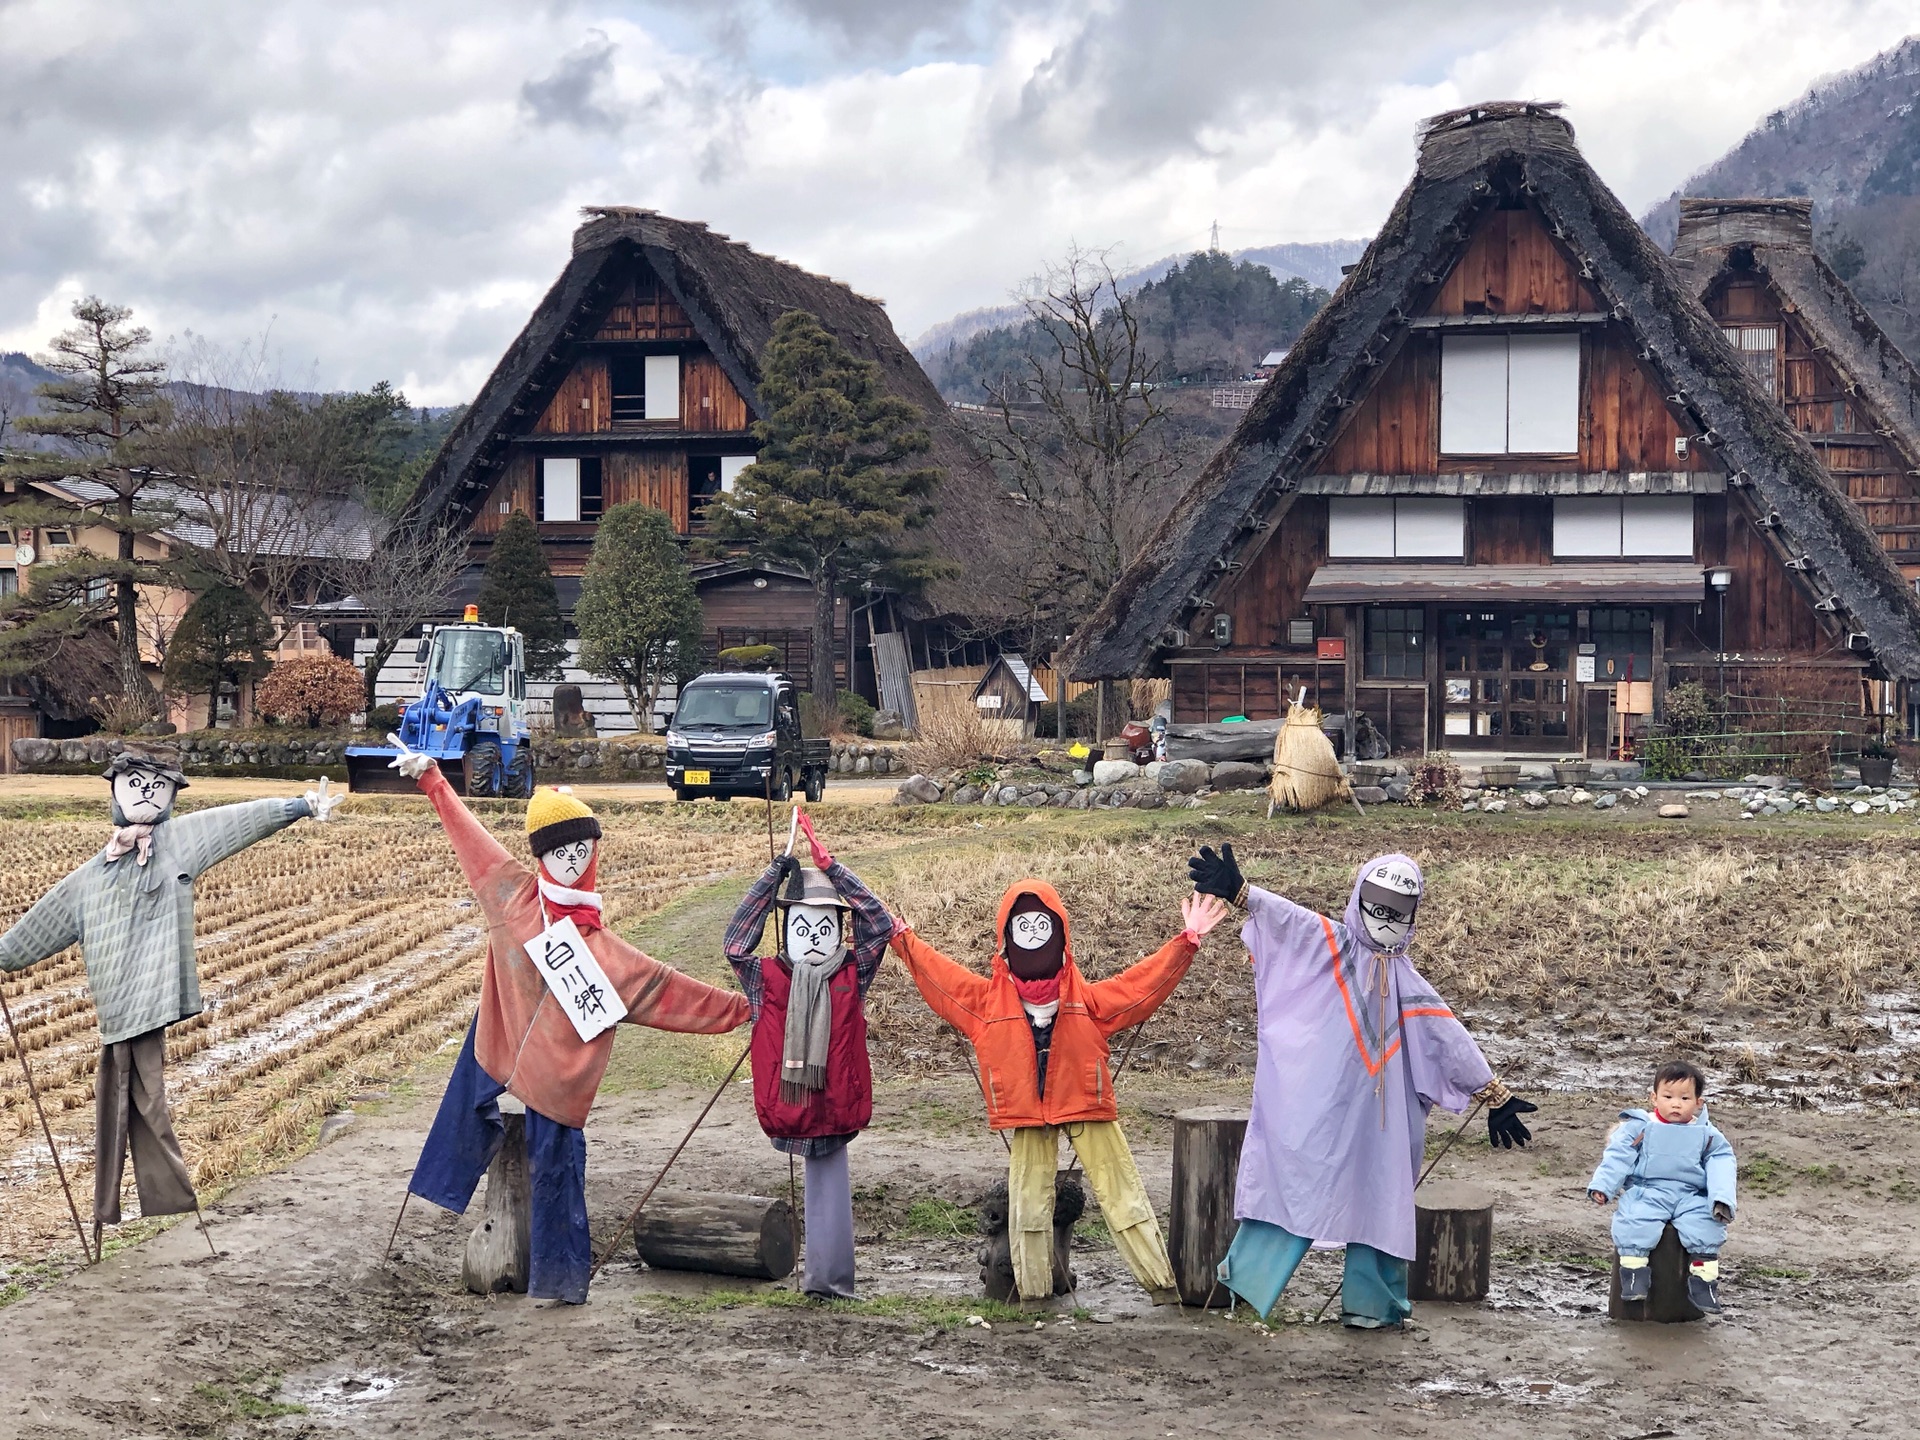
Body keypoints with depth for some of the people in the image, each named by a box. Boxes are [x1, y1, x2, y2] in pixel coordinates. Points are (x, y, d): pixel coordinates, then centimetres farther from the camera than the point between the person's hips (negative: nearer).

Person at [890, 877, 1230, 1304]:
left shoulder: (1087, 998, 4)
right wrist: (902, 939, 2)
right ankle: (1033, 1294, 16)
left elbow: (1141, 983, 3)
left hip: (1087, 1106, -1)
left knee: (1122, 1194, 0)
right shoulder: (988, 999, 5)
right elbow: (941, 975, 7)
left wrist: (1186, 943, -4)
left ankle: (1162, 1283, 5)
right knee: (1028, 1204, 5)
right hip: (1025, 1113, 1)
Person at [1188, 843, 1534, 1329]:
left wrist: (1496, 1096, 10)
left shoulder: (1406, 983, 13)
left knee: (1377, 1194, 8)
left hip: (1373, 1115, 4)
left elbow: (1452, 1042, 13)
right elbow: (1286, 917, -16)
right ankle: (1247, 1275, -2)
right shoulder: (1330, 945, 3)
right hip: (1311, 1104, -4)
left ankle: (1370, 1302, 19)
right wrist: (1238, 892, -34)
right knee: (1289, 1176, -8)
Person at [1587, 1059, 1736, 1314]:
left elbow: (1721, 1167, 6)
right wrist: (1601, 1186, -12)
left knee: (1705, 1225, -26)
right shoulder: (1638, 1128, 5)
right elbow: (1617, 1158, 1)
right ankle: (1634, 1270, -22)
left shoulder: (1708, 1136, 11)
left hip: (1691, 1197, 1)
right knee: (1634, 1220, -31)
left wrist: (1722, 1199, -11)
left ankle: (1703, 1279, -17)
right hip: (1646, 1192, -1)